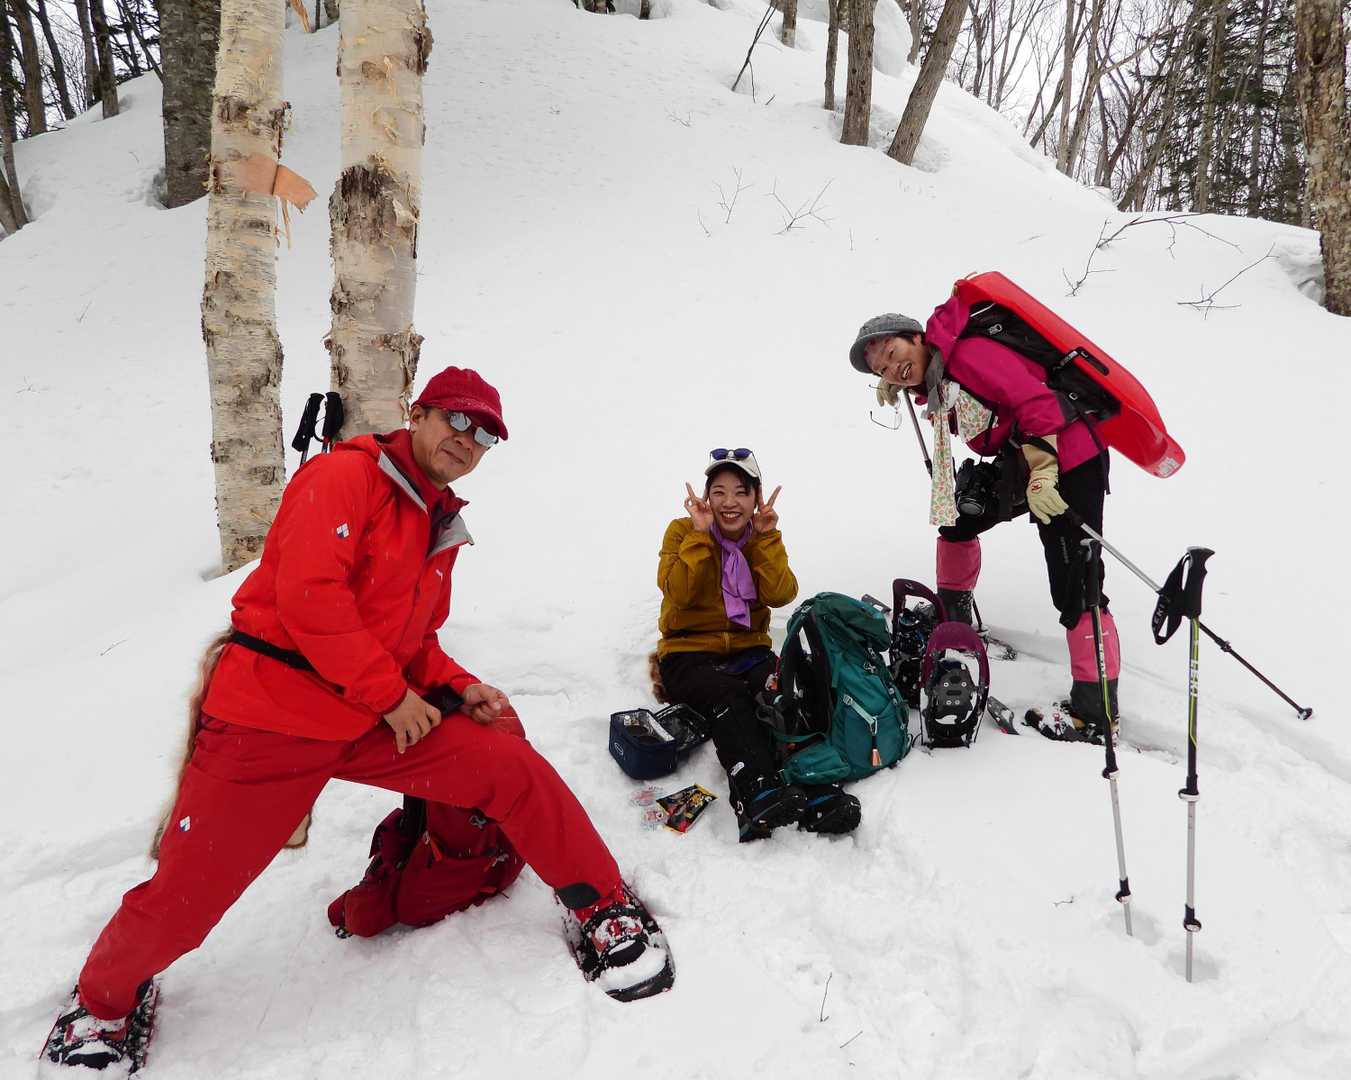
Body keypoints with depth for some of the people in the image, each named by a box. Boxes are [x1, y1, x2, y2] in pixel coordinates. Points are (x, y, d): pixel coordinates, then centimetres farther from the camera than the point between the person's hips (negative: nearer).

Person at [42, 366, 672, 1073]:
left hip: (377, 723, 6)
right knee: (181, 901, 3)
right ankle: (108, 994, 37)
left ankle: (602, 908, 10)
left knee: (515, 769, -7)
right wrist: (392, 695, -17)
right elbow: (307, 595, -22)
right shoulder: (344, 477, -10)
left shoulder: (441, 529, 14)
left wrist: (459, 688, 1)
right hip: (270, 714, -6)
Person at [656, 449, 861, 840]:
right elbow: (677, 593, -16)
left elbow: (780, 595, -8)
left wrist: (766, 536, -14)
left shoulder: (765, 537, 9)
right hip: (689, 653, -2)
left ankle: (811, 785, -44)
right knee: (727, 694, -35)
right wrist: (700, 534, -18)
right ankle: (758, 792, -50)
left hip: (747, 649, 3)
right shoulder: (682, 531, 1)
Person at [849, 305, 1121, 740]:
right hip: (1021, 462, 10)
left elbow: (1035, 401, -24)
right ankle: (953, 618, 38)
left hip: (1067, 459, -10)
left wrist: (1041, 474, -27)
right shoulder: (935, 385, 10)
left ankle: (1096, 713, -5)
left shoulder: (968, 352, -18)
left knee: (1074, 590, -10)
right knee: (955, 520, 20)